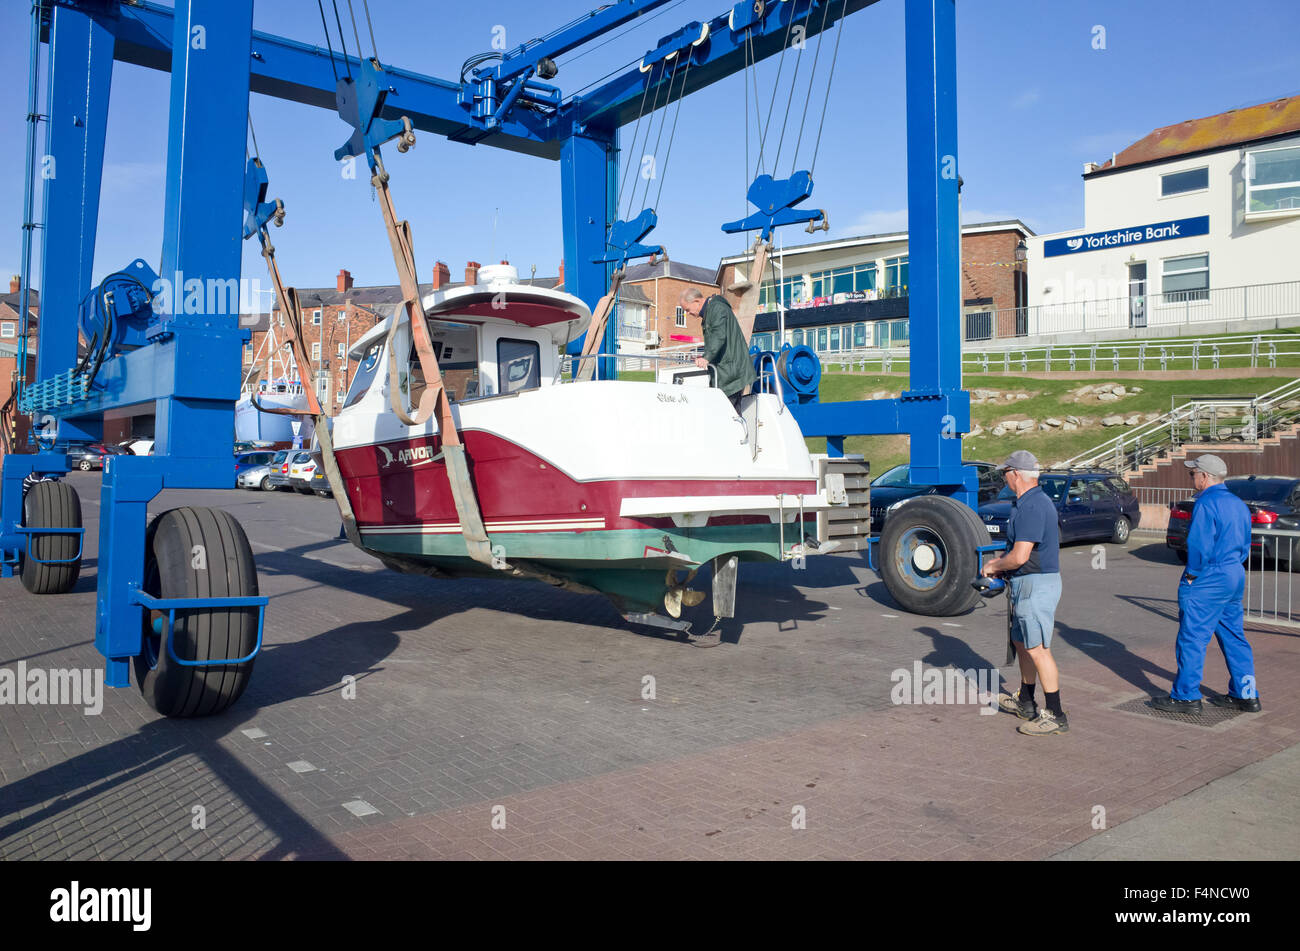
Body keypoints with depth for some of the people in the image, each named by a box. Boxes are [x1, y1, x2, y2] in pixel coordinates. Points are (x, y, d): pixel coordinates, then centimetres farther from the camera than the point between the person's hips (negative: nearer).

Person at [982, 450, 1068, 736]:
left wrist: (994, 566, -9)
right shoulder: (1037, 501, 13)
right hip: (1027, 586, 11)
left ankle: (1056, 716, 0)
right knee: (1021, 643, 20)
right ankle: (1025, 703, 33)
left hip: (1037, 586, -11)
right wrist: (1000, 560, 15)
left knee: (1038, 649, -7)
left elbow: (1020, 557, -26)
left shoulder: (1031, 507, -22)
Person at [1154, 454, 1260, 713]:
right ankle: (1246, 695, 21)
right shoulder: (1239, 504, 14)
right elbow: (1245, 546, 19)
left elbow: (1199, 545, -21)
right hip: (1235, 576, 10)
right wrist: (1232, 566, 18)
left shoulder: (1206, 503, -15)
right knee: (1234, 637, 15)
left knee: (1192, 637, -3)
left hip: (1208, 580, -9)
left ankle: (1186, 697, 2)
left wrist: (1192, 575, -11)